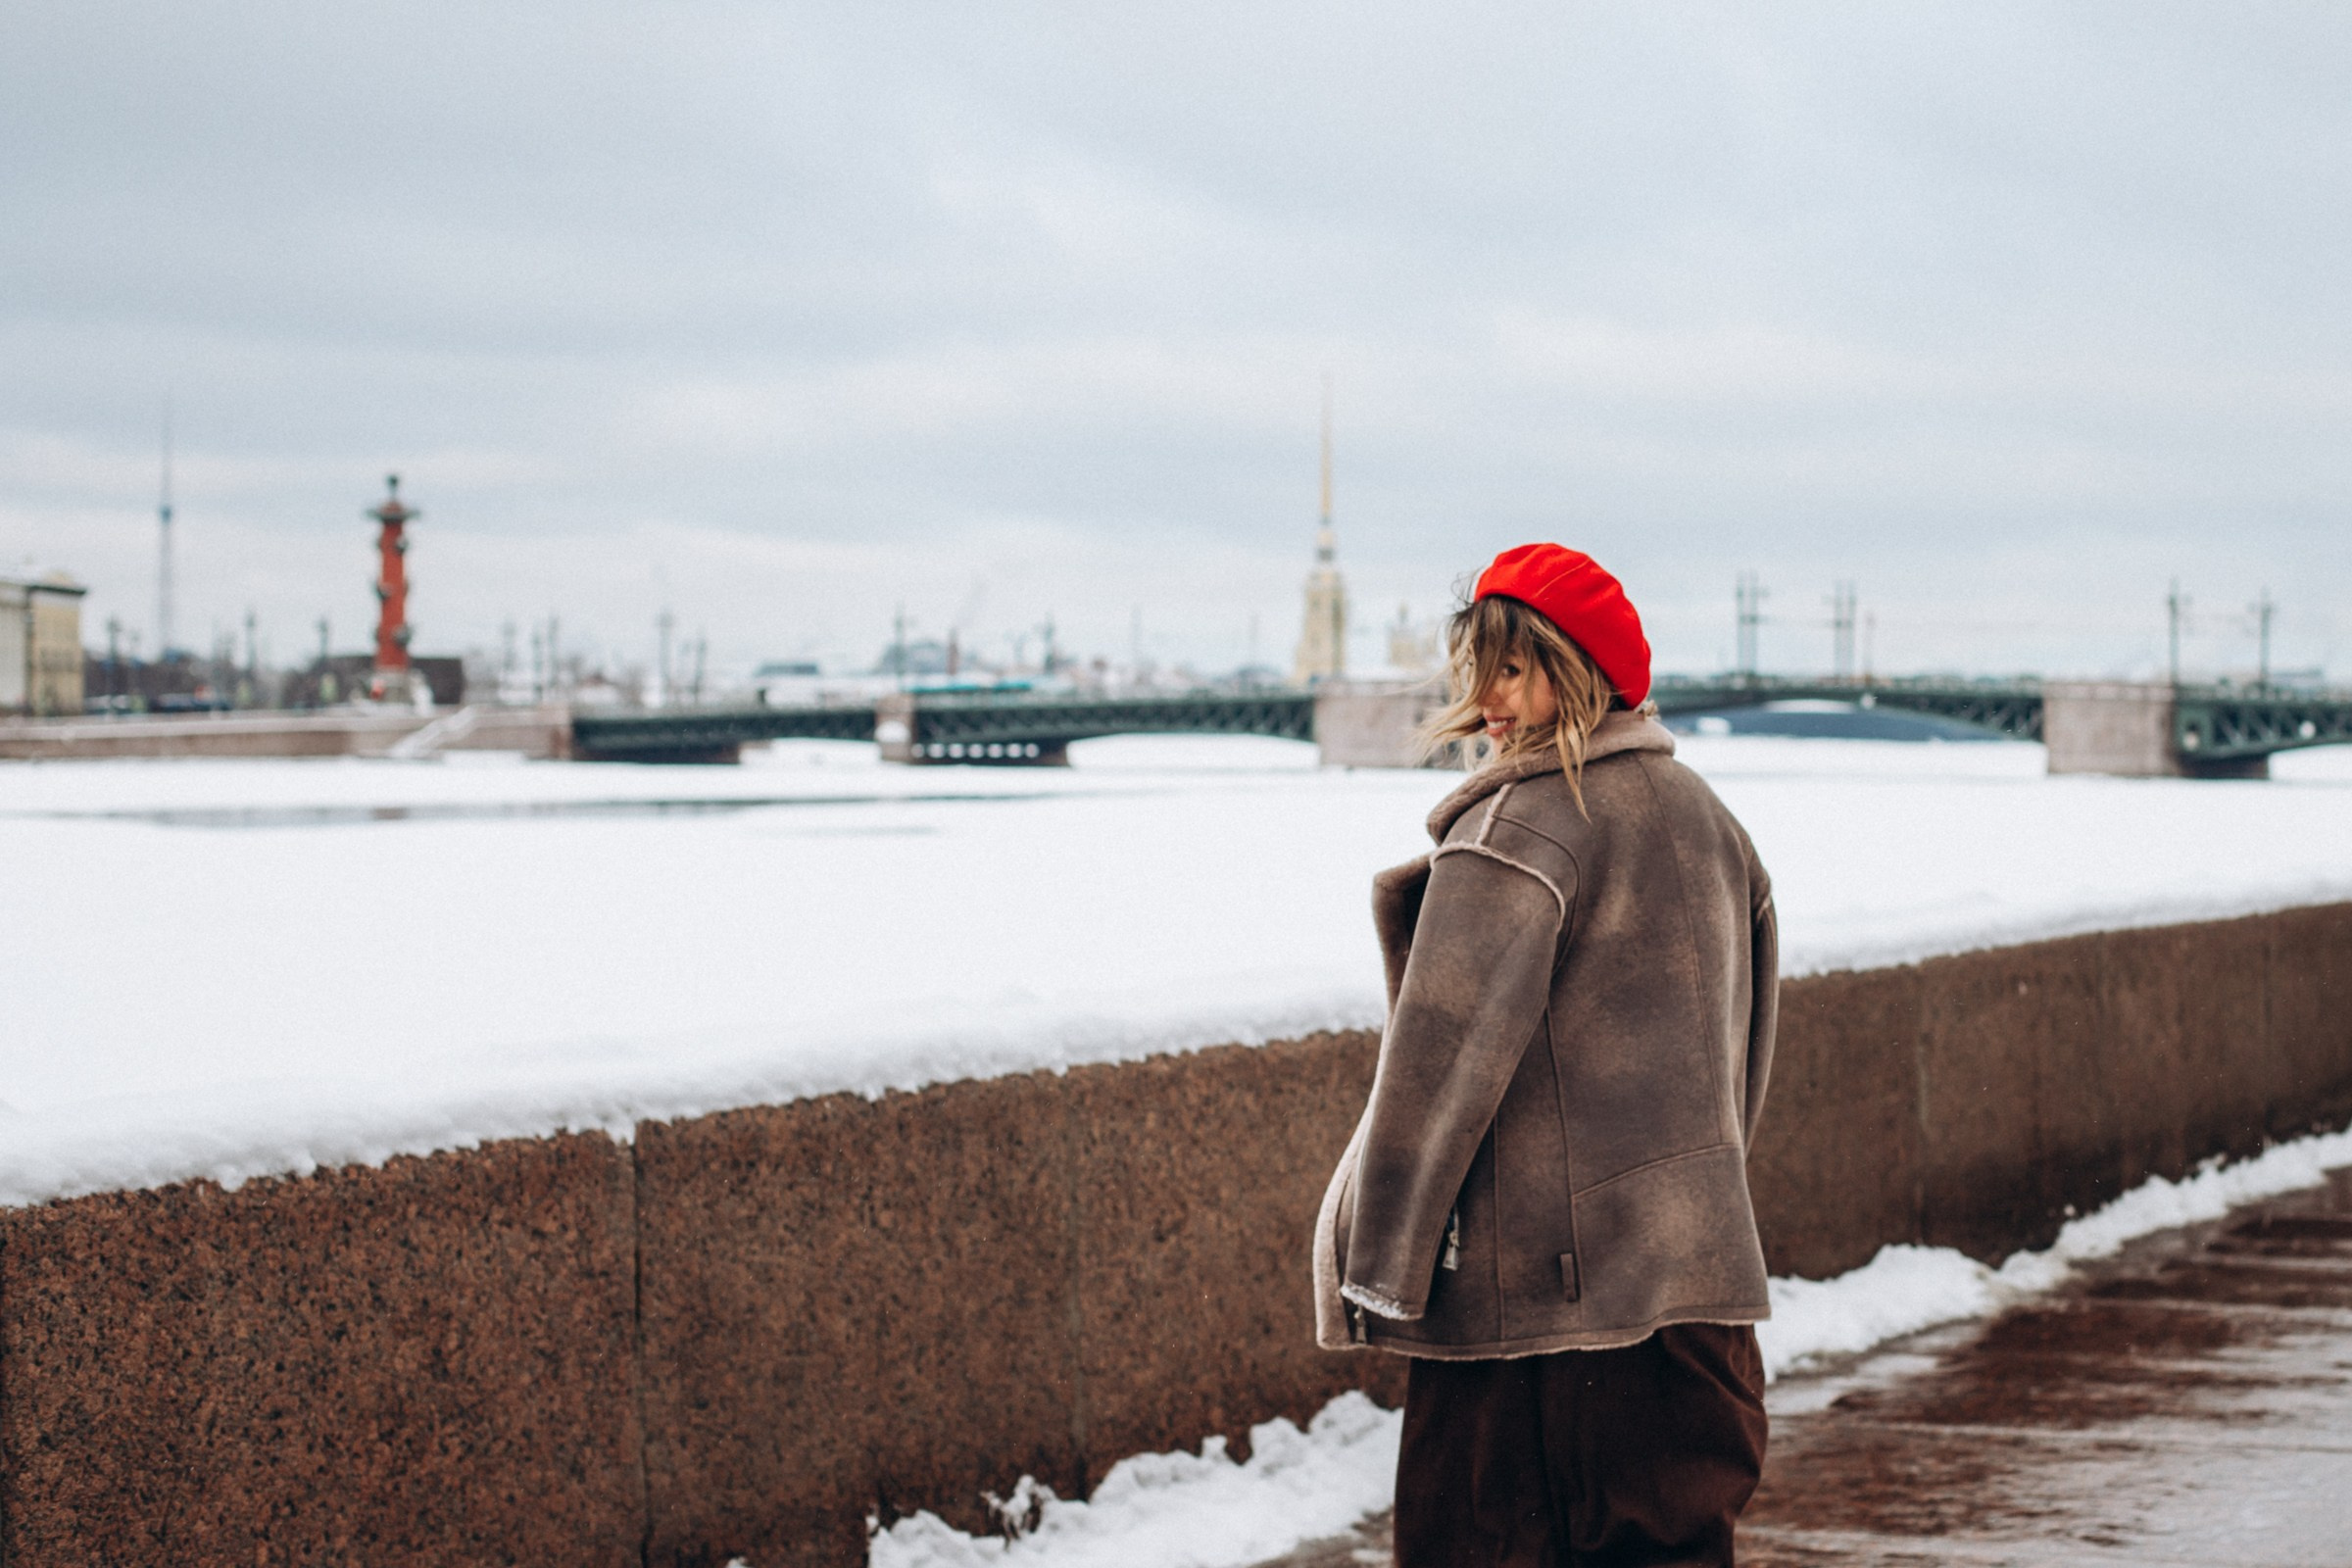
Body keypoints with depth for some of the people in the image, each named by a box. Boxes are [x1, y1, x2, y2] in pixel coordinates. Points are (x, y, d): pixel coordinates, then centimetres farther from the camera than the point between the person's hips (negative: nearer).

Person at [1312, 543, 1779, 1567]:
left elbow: (1444, 1059, -15)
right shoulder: (1700, 812, 13)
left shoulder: (1515, 828, -13)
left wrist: (1379, 1266, -9)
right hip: (1697, 1281, 8)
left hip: (1532, 1288, -8)